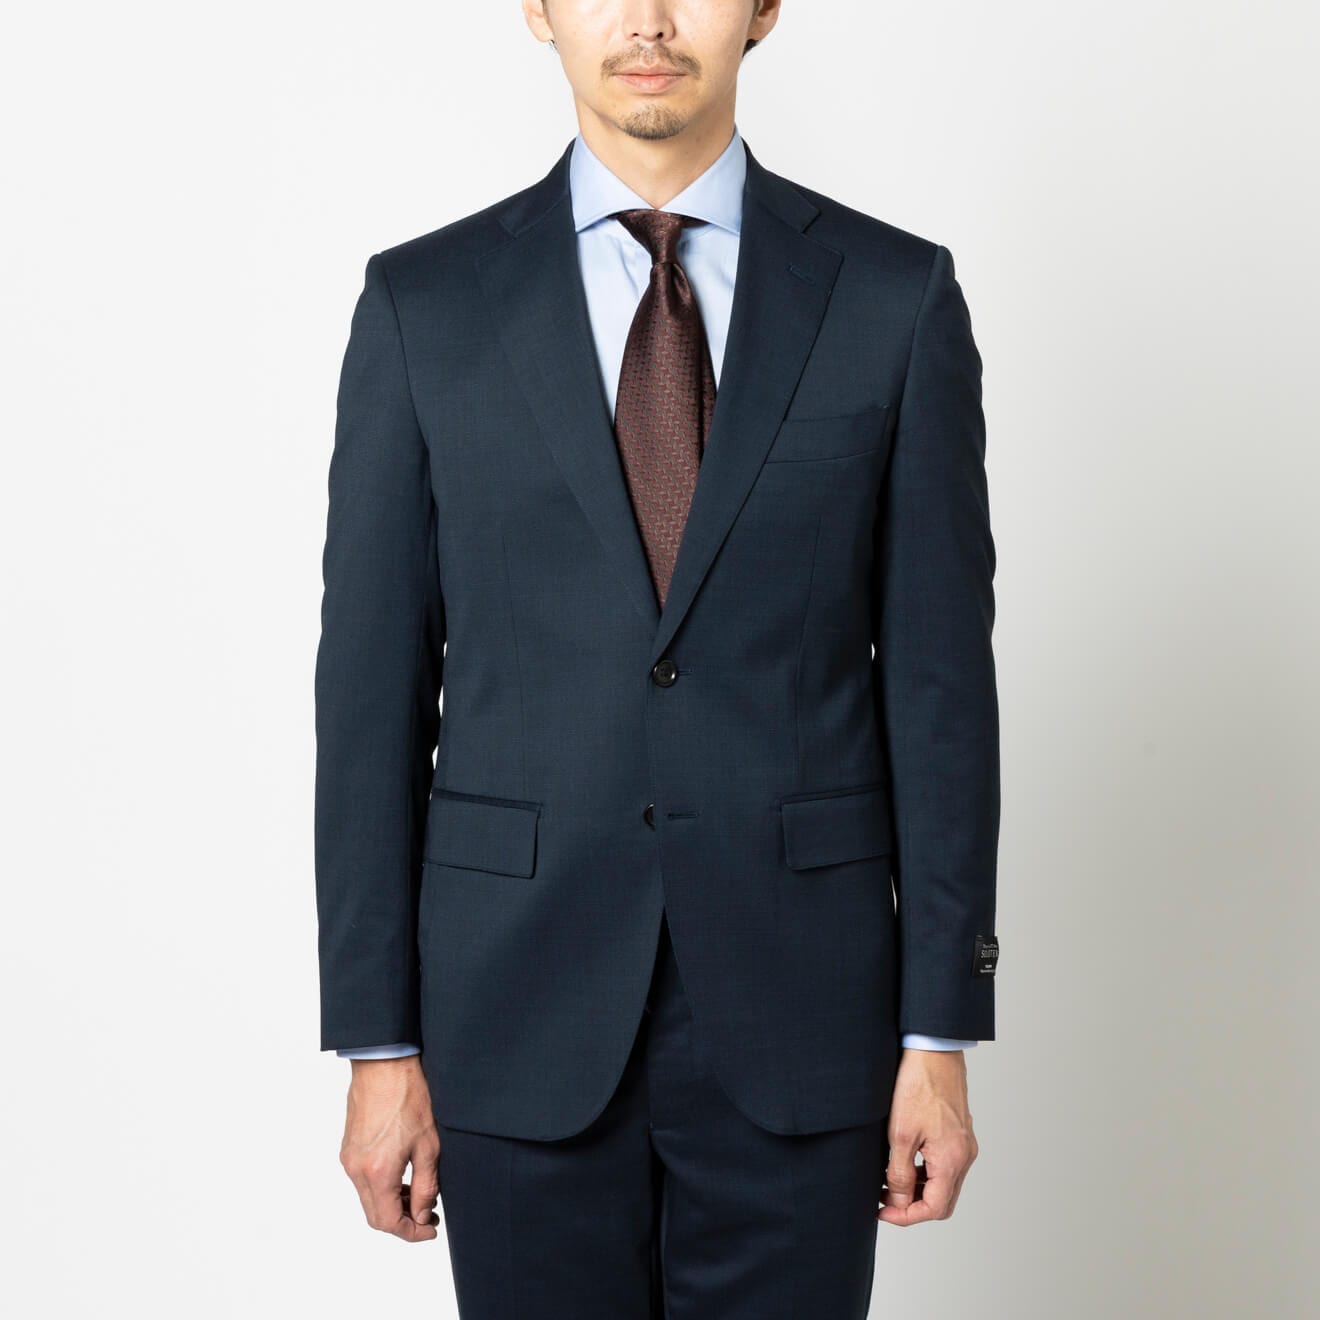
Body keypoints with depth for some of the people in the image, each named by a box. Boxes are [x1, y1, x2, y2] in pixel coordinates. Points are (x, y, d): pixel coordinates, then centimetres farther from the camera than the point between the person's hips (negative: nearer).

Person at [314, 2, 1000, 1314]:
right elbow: (374, 688, 1)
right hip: (522, 1005, 0)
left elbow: (940, 676, 0)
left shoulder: (894, 295, 0)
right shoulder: (422, 305, 0)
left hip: (797, 1008, 0)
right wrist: (379, 1044, -2)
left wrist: (941, 1034, -2)